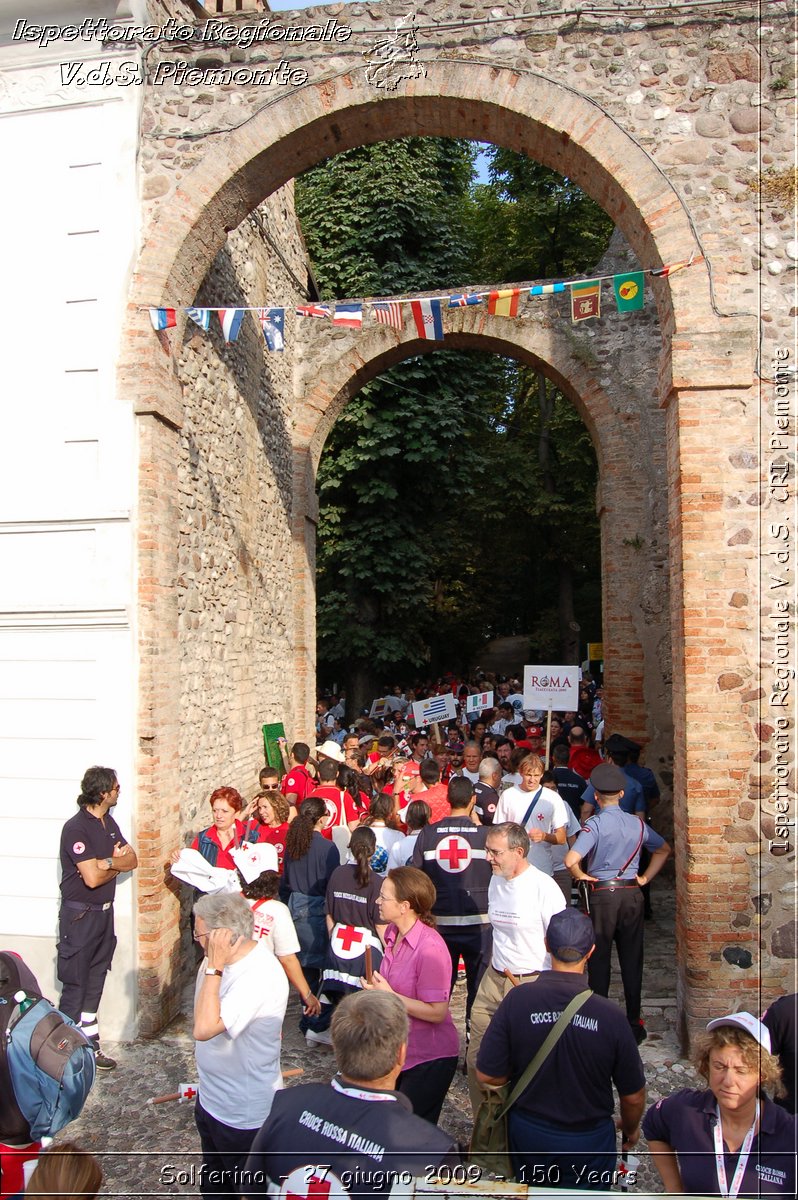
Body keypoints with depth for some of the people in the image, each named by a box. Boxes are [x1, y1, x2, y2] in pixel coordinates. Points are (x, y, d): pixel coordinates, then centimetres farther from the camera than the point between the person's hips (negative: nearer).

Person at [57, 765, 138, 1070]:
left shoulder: (108, 822, 7)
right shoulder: (76, 828, -19)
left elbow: (132, 860, 3)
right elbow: (92, 877, -25)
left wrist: (106, 862, -17)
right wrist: (117, 866, -6)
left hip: (104, 912, 8)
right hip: (80, 916, -8)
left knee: (95, 983, 15)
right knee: (75, 985, 0)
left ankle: (90, 1045, 24)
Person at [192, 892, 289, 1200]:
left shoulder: (260, 976, -34)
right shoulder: (223, 959, -5)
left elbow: (204, 1028, -39)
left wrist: (213, 967, -34)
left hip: (244, 1116, -8)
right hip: (210, 1100, 8)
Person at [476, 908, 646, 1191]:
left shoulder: (517, 999, -24)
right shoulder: (610, 1016, -25)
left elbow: (487, 1075, -16)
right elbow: (634, 1095, -11)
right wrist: (630, 1129, 11)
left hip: (528, 1134, 1)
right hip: (589, 1141, -1)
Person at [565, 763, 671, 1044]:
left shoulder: (595, 824, -14)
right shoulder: (637, 823, 2)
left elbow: (571, 860, -26)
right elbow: (664, 849, 18)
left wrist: (580, 875, -6)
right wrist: (645, 877, 16)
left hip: (602, 894, -4)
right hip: (632, 894, 4)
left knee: (599, 959, 7)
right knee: (632, 959, 12)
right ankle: (634, 1022, 20)